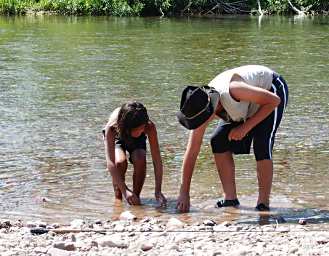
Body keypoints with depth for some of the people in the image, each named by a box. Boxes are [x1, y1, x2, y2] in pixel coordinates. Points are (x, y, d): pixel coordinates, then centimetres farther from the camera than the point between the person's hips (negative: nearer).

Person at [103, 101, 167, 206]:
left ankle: (136, 196, -10)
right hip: (117, 138, -1)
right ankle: (118, 198, -11)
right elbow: (110, 163, -46)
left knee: (140, 160, -30)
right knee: (120, 162, -31)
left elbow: (157, 160, -35)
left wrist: (158, 191, -42)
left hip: (137, 141, 1)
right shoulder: (112, 127, -42)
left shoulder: (150, 127, -38)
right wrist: (124, 190, -53)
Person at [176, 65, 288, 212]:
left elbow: (274, 100, -30)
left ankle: (263, 203, -15)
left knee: (261, 145, -23)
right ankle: (230, 198, -2)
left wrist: (245, 127, -30)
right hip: (249, 105, 6)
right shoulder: (200, 111, -22)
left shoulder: (232, 90, -43)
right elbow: (191, 153, -16)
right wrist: (184, 194, -17)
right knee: (218, 141, -7)